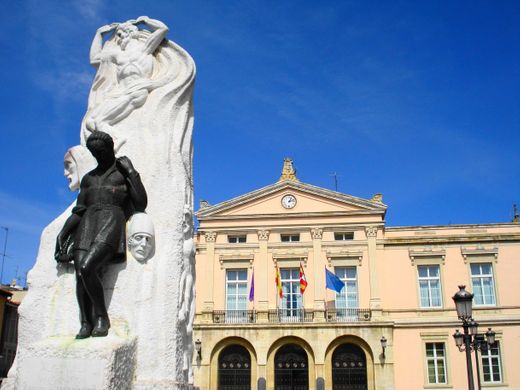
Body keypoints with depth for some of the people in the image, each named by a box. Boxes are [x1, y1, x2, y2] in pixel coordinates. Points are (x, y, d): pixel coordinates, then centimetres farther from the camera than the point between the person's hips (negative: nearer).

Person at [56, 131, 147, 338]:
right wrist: (64, 232, 5)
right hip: (87, 222, 5)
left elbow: (141, 205, 1)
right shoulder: (88, 178, 27)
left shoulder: (124, 173, 14)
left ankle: (102, 317, -14)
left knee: (86, 268, -26)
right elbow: (78, 211, 21)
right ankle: (85, 323, -14)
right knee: (80, 273, -15)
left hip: (111, 221, -5)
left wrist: (131, 172, 1)